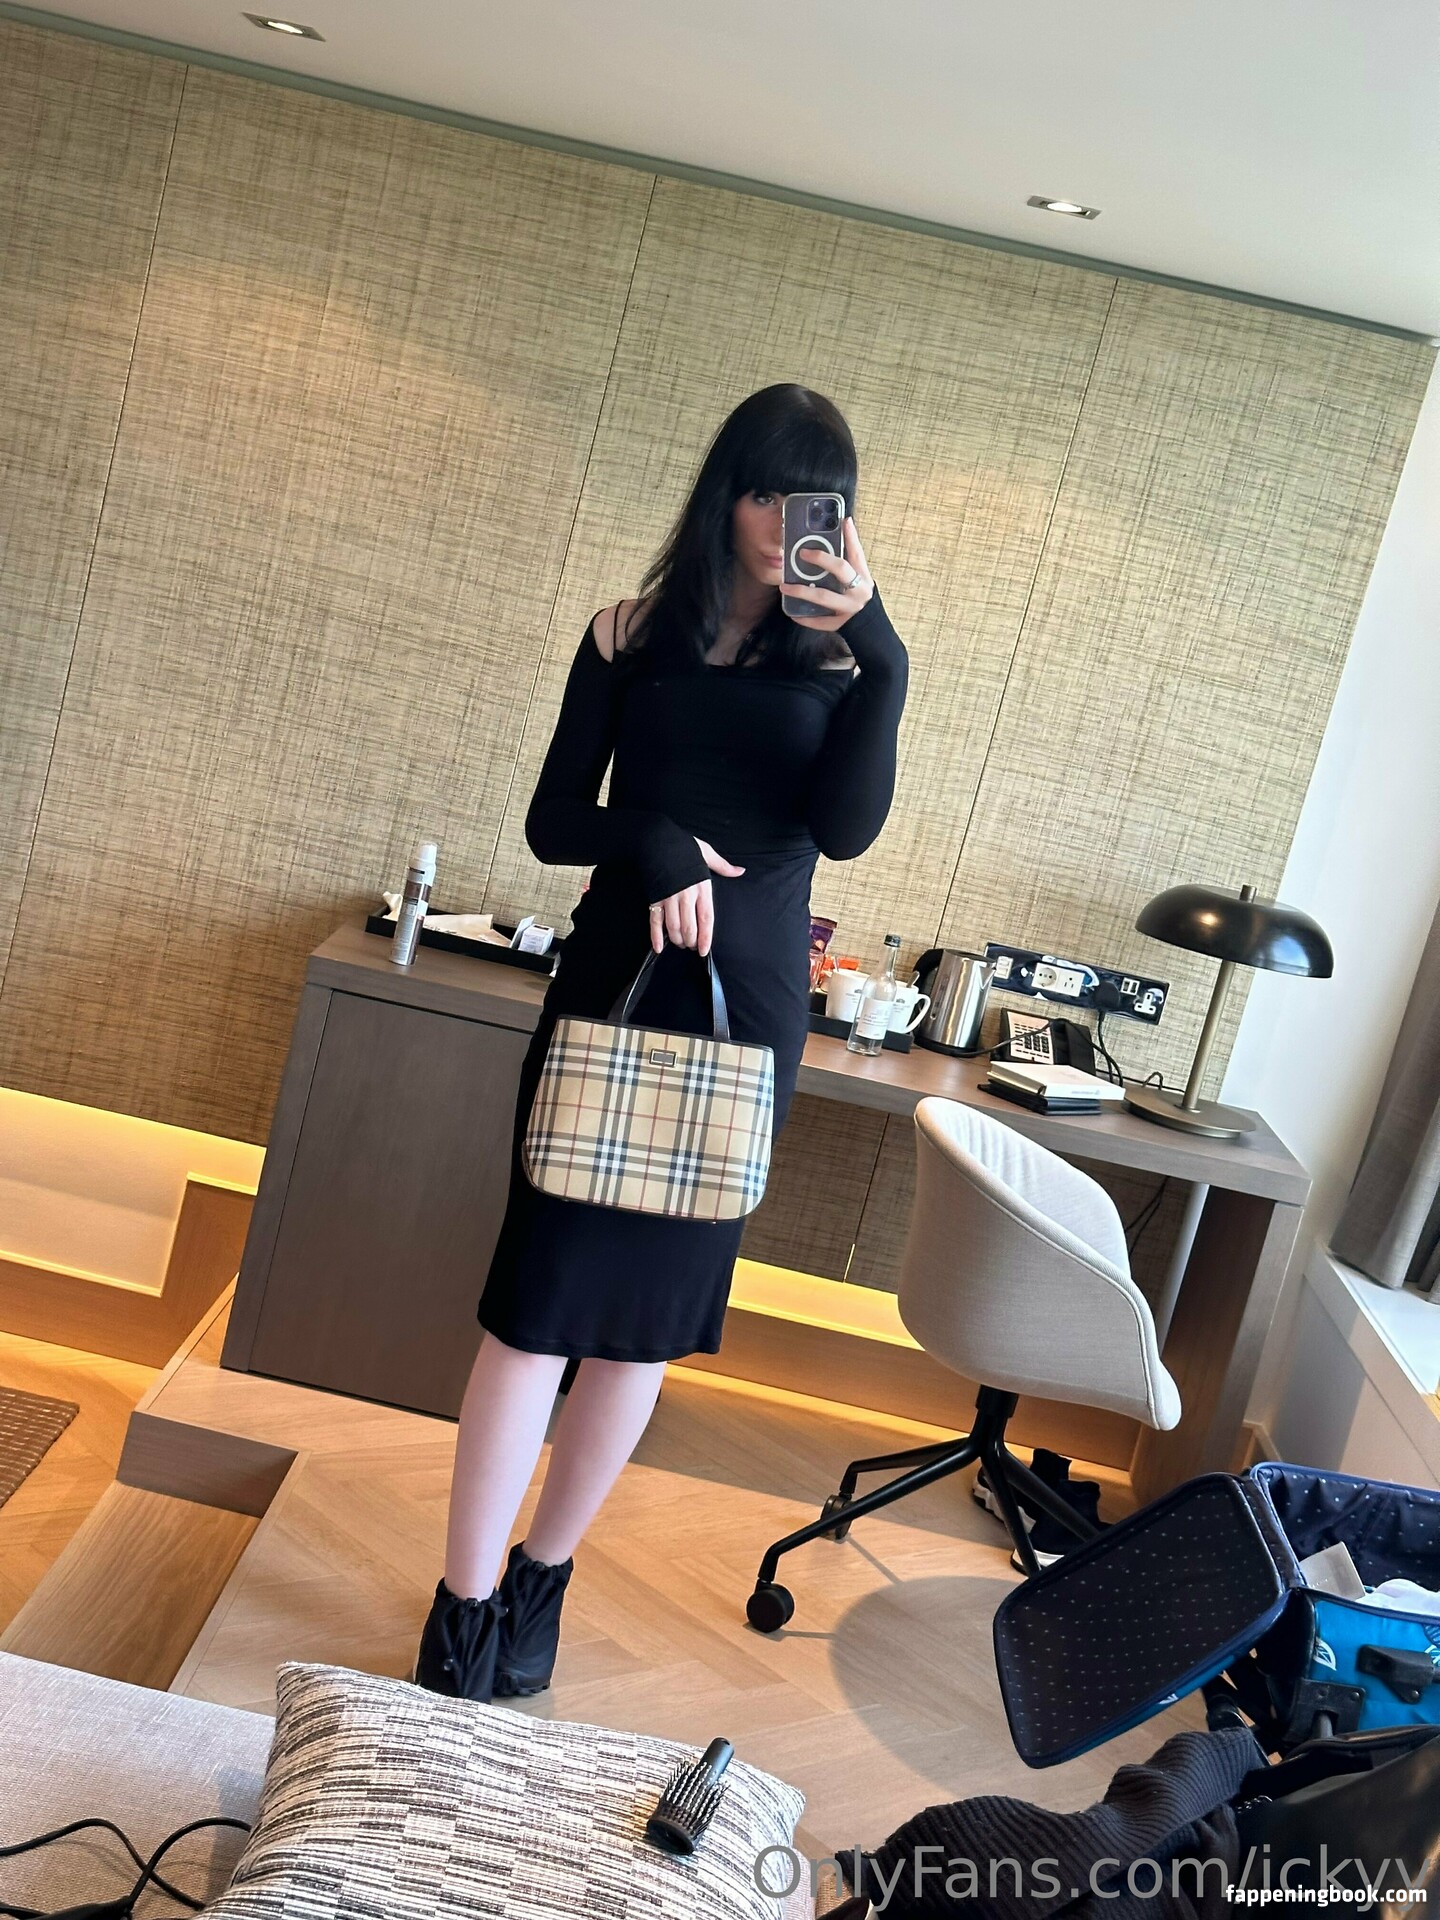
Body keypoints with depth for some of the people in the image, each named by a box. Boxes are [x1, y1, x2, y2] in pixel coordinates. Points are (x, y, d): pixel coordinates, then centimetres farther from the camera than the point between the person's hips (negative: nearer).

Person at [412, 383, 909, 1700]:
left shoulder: (841, 661, 5)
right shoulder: (633, 637, 6)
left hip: (750, 1011, 1)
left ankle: (543, 1577, 26)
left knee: (650, 1313, 8)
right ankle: (464, 1604, 10)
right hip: (612, 987, 0)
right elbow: (553, 824, 2)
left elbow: (846, 828, -10)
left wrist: (878, 656, -18)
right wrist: (656, 843, -17)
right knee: (540, 1299, -4)